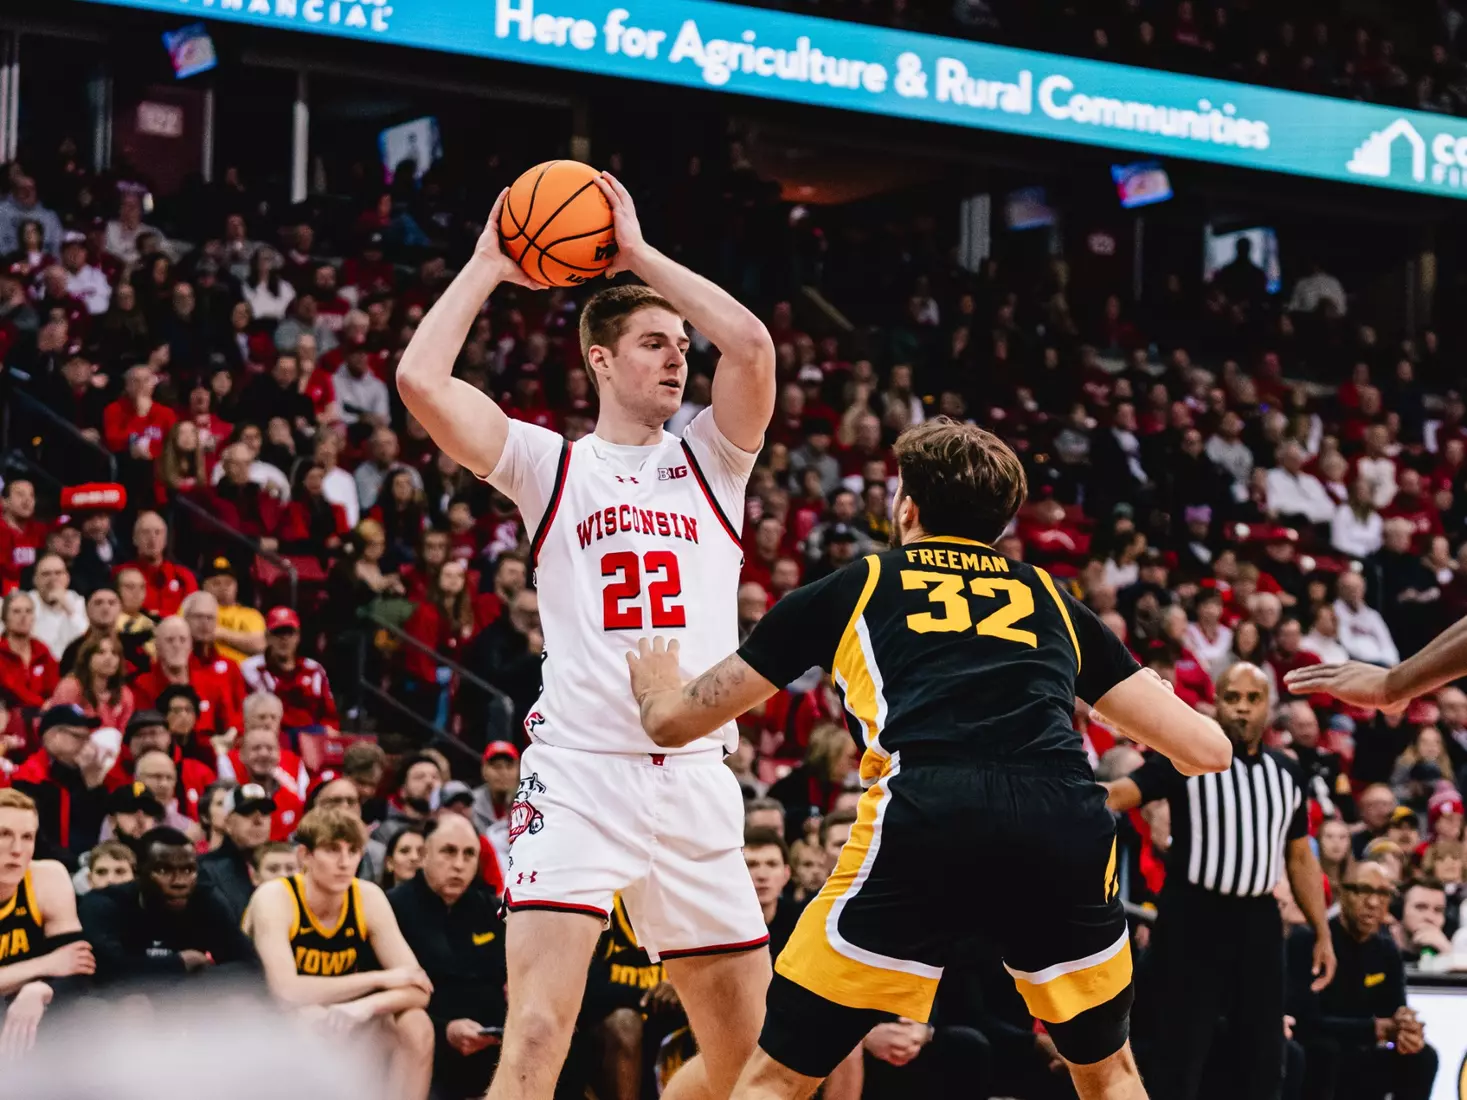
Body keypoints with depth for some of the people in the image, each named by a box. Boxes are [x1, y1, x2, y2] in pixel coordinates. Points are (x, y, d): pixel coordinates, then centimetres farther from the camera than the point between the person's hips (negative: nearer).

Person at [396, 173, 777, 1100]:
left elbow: (752, 345, -6)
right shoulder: (552, 466, 7)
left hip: (697, 774, 4)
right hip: (580, 769, -4)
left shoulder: (710, 462, 13)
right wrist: (487, 267, 5)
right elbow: (421, 379, -6)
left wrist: (639, 252, 0)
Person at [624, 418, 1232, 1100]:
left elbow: (674, 722, 33)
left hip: (924, 820, -2)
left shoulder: (849, 589, 26)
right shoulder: (1052, 600, 29)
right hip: (1068, 827, 2)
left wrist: (655, 686, 58)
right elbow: (1206, 750, 28)